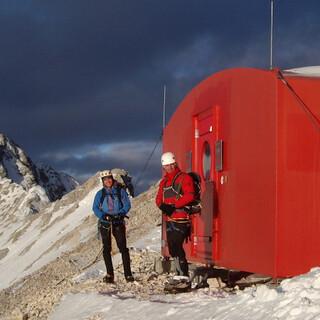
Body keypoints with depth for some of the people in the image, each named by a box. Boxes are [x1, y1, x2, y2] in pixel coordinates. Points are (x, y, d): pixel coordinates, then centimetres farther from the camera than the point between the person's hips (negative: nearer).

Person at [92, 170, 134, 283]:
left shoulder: (120, 191, 6)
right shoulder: (100, 193, 8)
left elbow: (127, 205, 1)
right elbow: (95, 208, 2)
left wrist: (120, 214, -18)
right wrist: (103, 215, -16)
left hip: (118, 223, -1)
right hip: (105, 224, 1)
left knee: (123, 247, -9)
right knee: (106, 249, 1)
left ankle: (128, 274, -8)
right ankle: (109, 274, 6)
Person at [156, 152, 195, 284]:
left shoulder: (184, 178, -4)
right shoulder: (164, 181, 19)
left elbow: (189, 196, -15)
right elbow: (159, 197, 16)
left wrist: (174, 205, -19)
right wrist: (162, 205, -7)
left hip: (181, 217, -8)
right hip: (169, 218, 8)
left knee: (176, 246, -17)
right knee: (172, 248, 9)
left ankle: (183, 275, -17)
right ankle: (180, 273, 17)